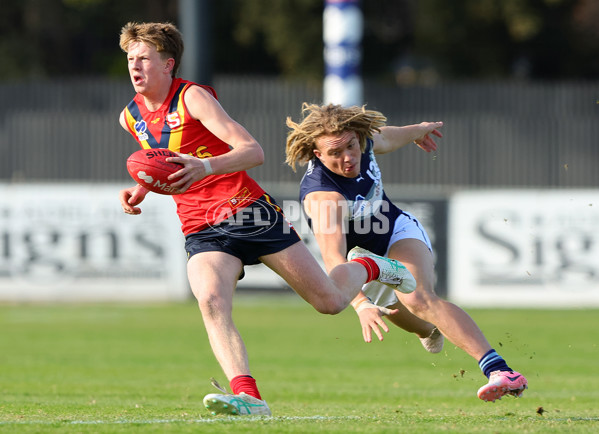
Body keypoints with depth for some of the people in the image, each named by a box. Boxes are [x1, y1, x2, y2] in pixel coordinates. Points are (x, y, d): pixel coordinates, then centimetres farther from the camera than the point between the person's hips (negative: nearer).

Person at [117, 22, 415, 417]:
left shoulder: (193, 97, -11)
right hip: (202, 231, 4)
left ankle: (368, 268, 36)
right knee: (211, 302, -29)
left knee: (330, 301, 2)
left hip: (249, 211, -4)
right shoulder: (131, 117, 8)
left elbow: (254, 151, -20)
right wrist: (141, 190, 8)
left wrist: (205, 167, -38)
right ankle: (247, 396, -39)